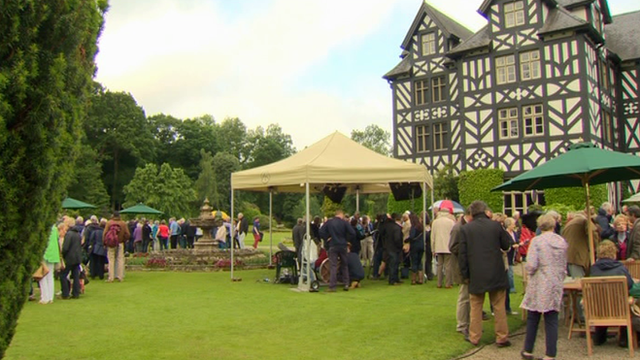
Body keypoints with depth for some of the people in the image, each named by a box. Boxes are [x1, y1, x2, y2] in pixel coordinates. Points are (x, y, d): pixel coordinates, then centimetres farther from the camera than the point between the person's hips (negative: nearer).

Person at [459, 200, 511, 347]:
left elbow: (462, 254, -4)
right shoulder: (495, 225, -4)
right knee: (499, 307, 10)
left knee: (476, 308, 10)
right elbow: (506, 245, 7)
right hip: (496, 273, 0)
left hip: (476, 275, 0)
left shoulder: (465, 229, -5)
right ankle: (502, 337, 15)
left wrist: (465, 274, 5)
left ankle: (474, 338, 16)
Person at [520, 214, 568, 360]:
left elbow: (531, 264, -17)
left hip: (539, 285, -4)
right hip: (556, 285, 4)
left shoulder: (537, 241, -10)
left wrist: (529, 272, 4)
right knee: (552, 320, 6)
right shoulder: (562, 242, 5)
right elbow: (564, 265, 13)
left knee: (533, 318, 7)